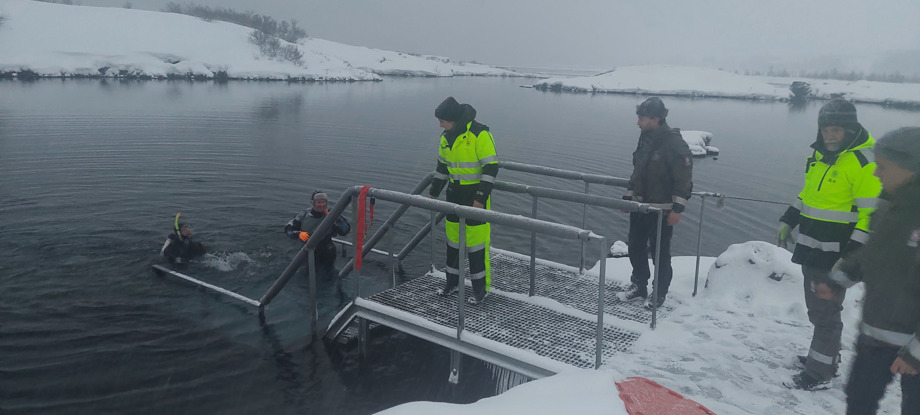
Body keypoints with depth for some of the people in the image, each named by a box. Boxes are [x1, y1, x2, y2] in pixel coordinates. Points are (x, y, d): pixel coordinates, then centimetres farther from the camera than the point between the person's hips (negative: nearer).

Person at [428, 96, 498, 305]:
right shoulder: (447, 137, 5)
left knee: (476, 241, -2)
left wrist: (480, 198, -20)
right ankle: (452, 280, 27)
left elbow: (491, 168, -18)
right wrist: (433, 192, 17)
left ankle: (481, 287, 11)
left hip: (476, 196, -7)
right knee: (453, 238, 14)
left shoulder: (480, 135, -18)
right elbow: (442, 167, 18)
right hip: (454, 194, 7)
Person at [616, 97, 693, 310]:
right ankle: (638, 287, 29)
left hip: (662, 211, -8)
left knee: (660, 253, 4)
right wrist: (627, 197, 18)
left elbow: (684, 179, -17)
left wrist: (677, 209, -19)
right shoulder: (645, 139, 8)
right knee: (635, 248, 13)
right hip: (639, 206, 8)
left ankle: (659, 293, 20)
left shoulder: (675, 143, -17)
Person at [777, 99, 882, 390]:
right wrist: (788, 222, 20)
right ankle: (827, 354, 35)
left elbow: (871, 214, -20)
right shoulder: (821, 153, 9)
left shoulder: (864, 161, -18)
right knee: (815, 307, 18)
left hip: (836, 252, -8)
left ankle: (819, 372, 11)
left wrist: (852, 255, -23)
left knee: (825, 310, 0)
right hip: (811, 246, 8)